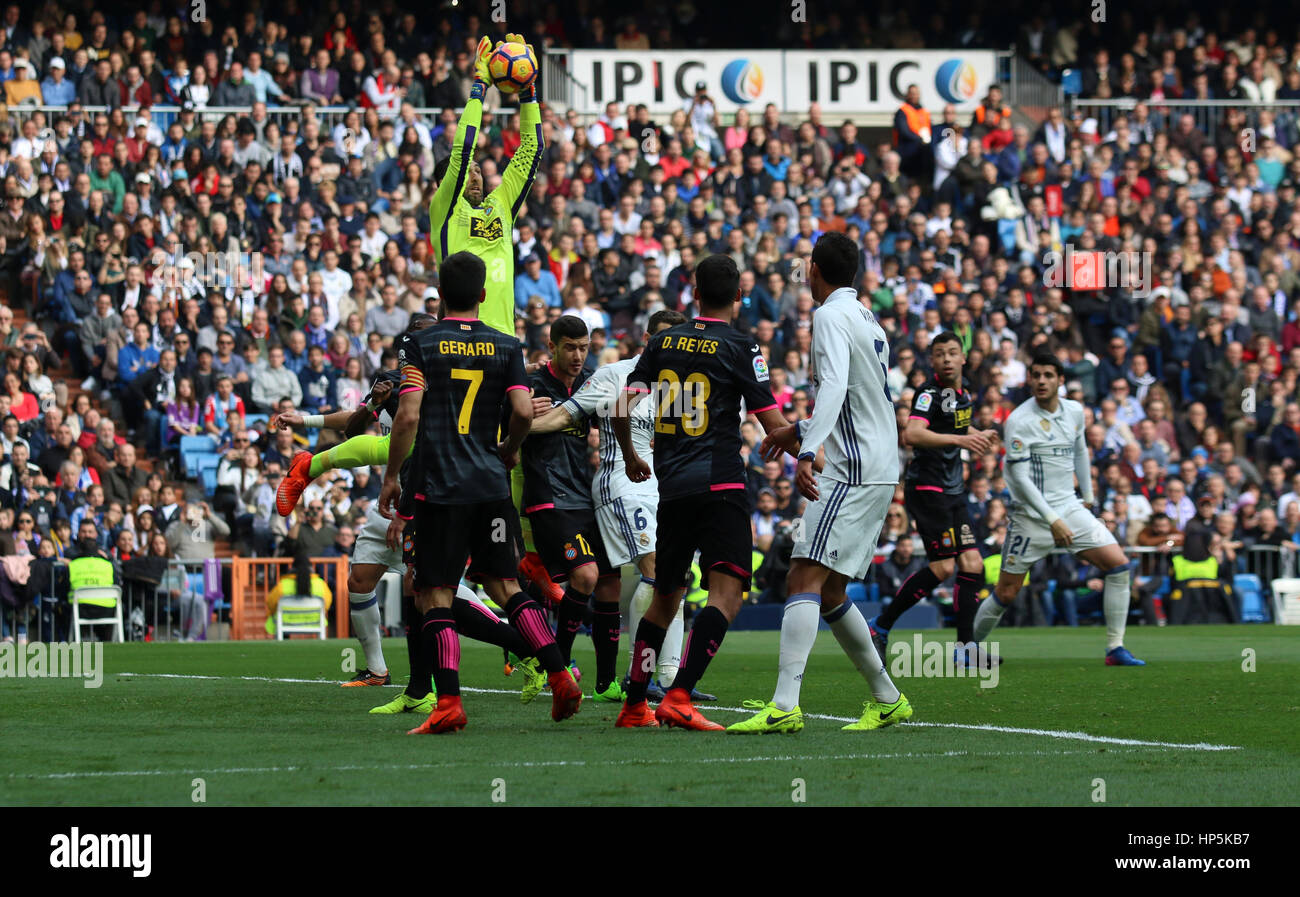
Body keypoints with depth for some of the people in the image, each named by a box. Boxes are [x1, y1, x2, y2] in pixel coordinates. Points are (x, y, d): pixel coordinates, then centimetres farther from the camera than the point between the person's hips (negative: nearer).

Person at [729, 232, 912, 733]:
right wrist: (800, 431, 39)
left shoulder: (832, 316, -9)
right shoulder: (865, 318, 20)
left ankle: (784, 706, -30)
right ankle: (887, 700, 22)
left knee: (805, 579, -18)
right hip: (877, 469, 10)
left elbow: (835, 387, -26)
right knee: (829, 593, 16)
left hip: (853, 471, -10)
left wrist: (808, 452, -37)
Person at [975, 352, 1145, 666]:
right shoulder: (1018, 421, -14)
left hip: (1069, 507, 5)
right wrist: (1051, 520, -22)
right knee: (1006, 593, -2)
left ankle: (1115, 649, -6)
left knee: (1118, 564, -11)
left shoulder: (1074, 412, 5)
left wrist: (1087, 495, 27)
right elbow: (1019, 478, -18)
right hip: (1031, 514, -5)